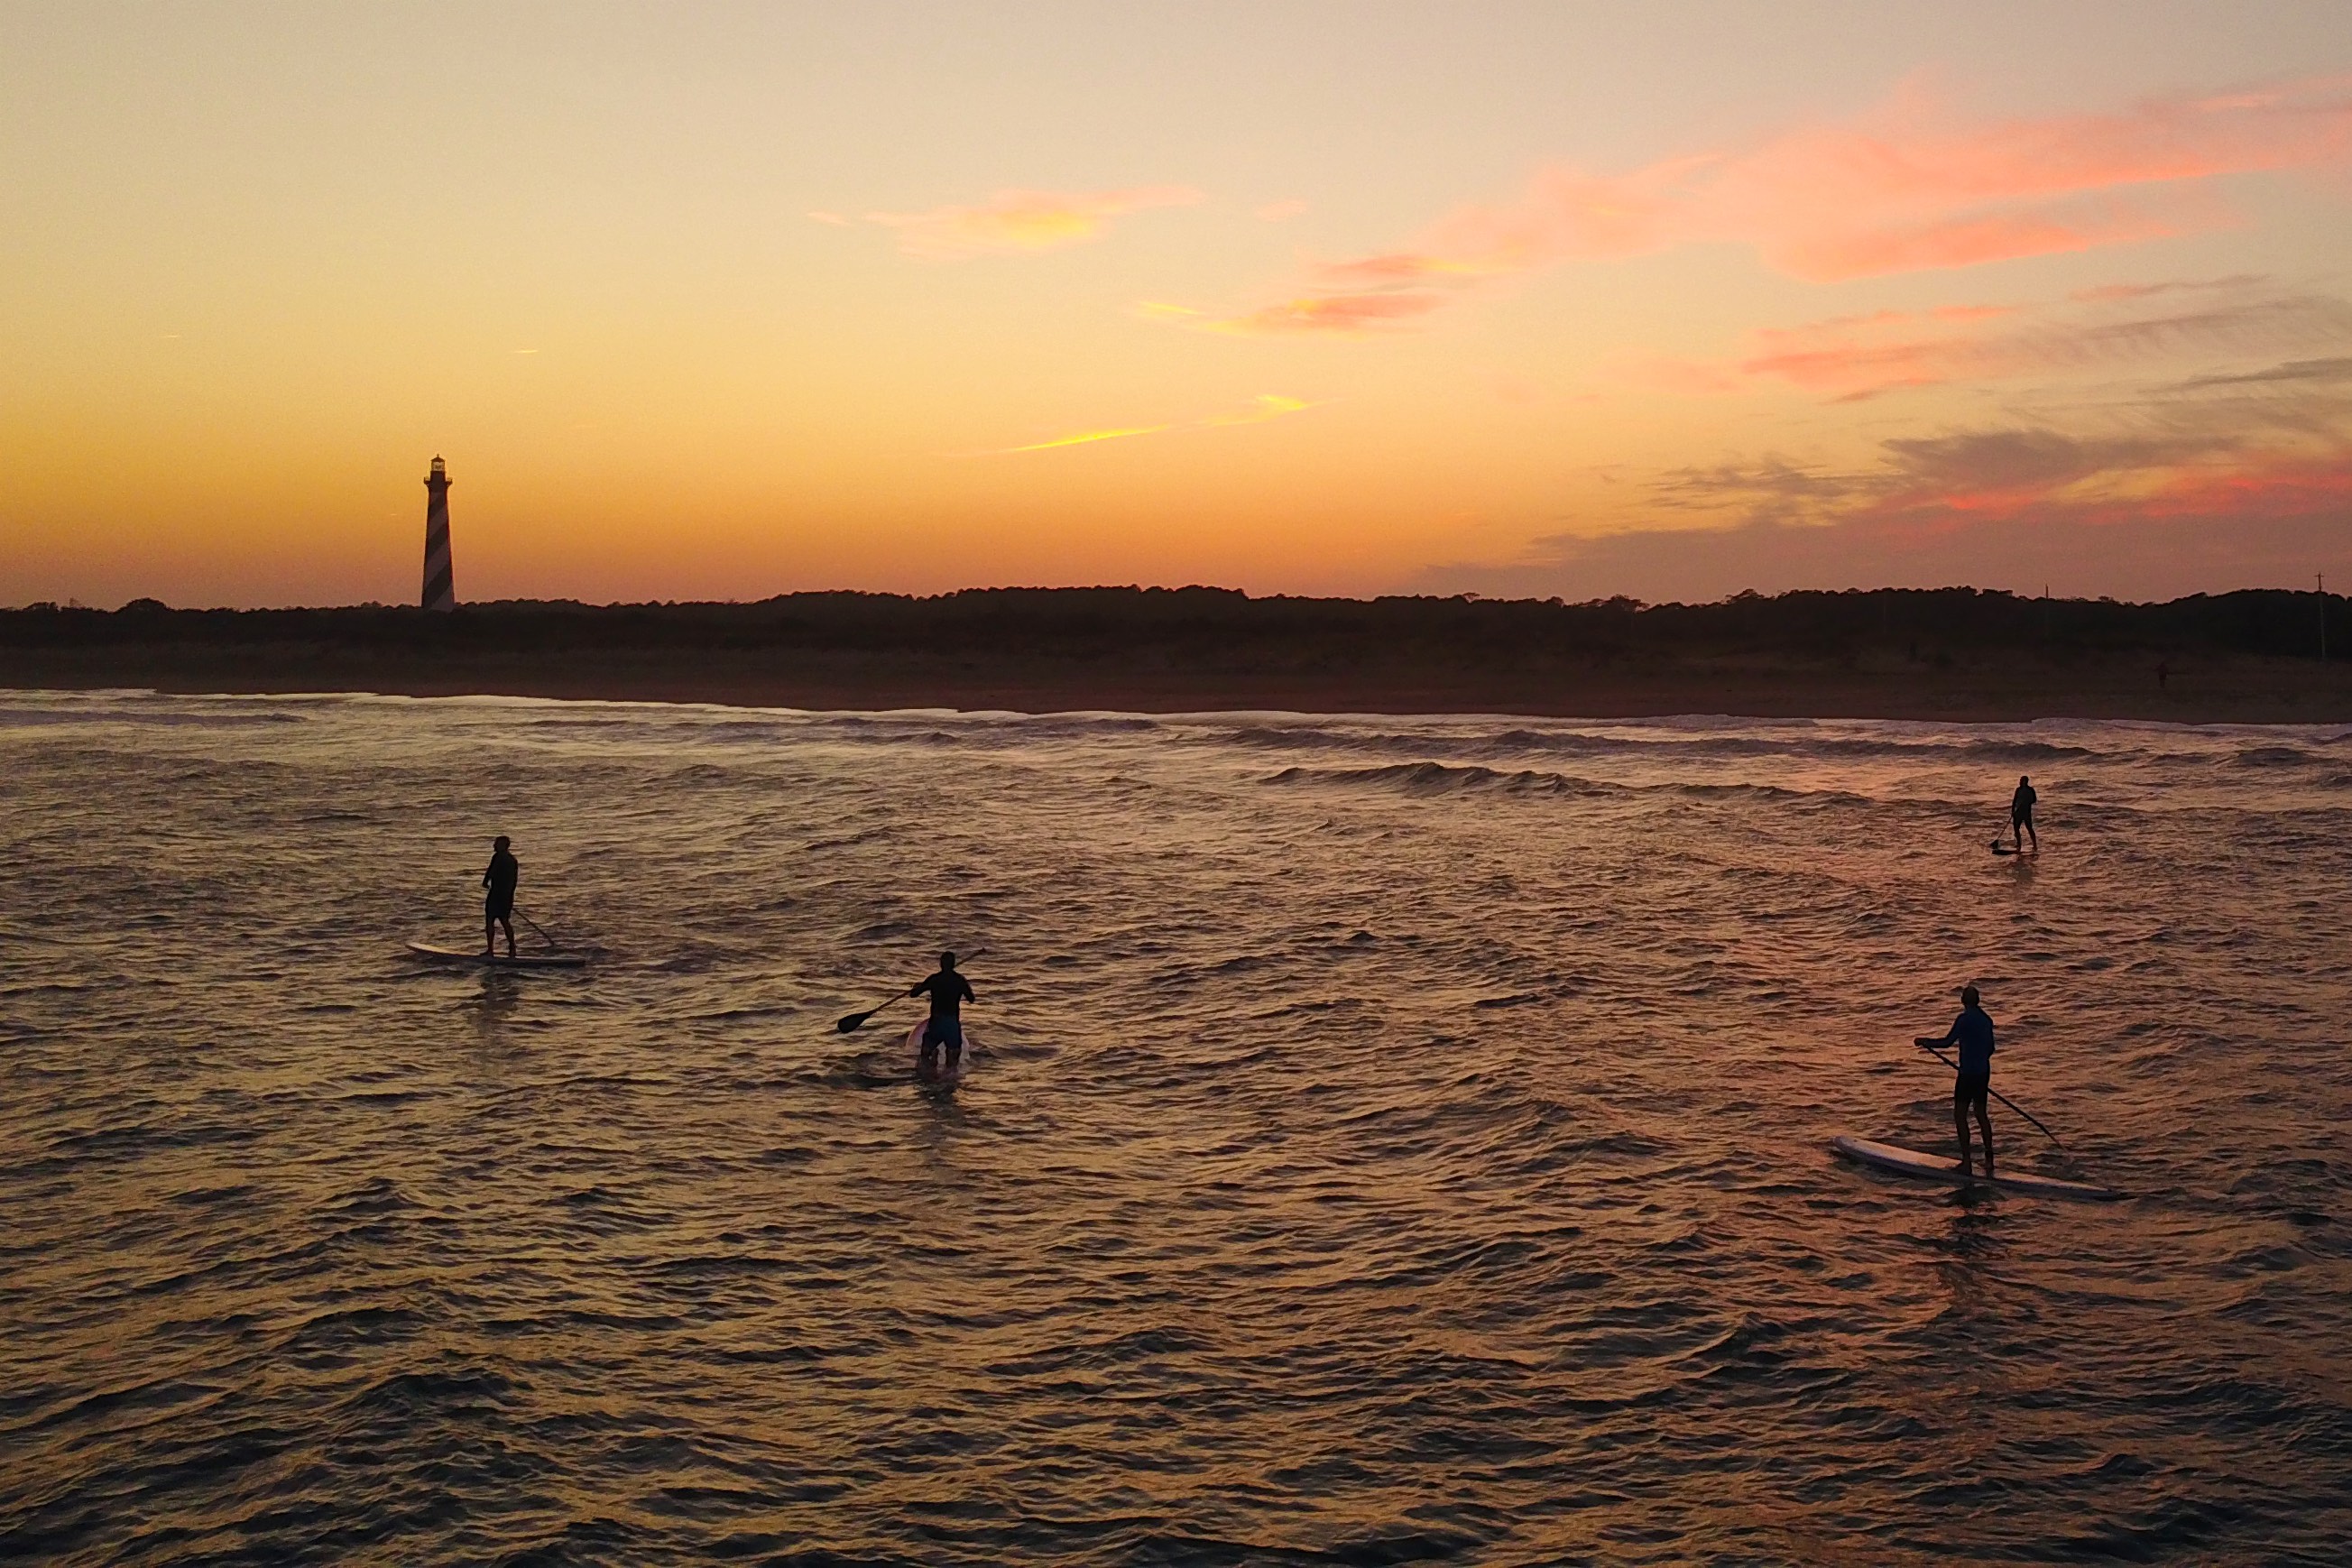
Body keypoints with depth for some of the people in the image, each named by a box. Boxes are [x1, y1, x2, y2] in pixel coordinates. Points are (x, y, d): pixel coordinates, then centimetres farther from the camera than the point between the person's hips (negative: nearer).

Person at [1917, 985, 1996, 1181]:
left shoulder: (1964, 1019, -16)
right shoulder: (1986, 1020, 8)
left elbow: (1948, 1041, -18)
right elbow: (1990, 1048, 16)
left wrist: (1925, 1041, -5)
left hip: (1968, 1074, -8)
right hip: (1984, 1073, 8)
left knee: (1960, 1115, 0)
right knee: (1981, 1114, 17)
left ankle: (1966, 1161, -2)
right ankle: (1989, 1158, 22)